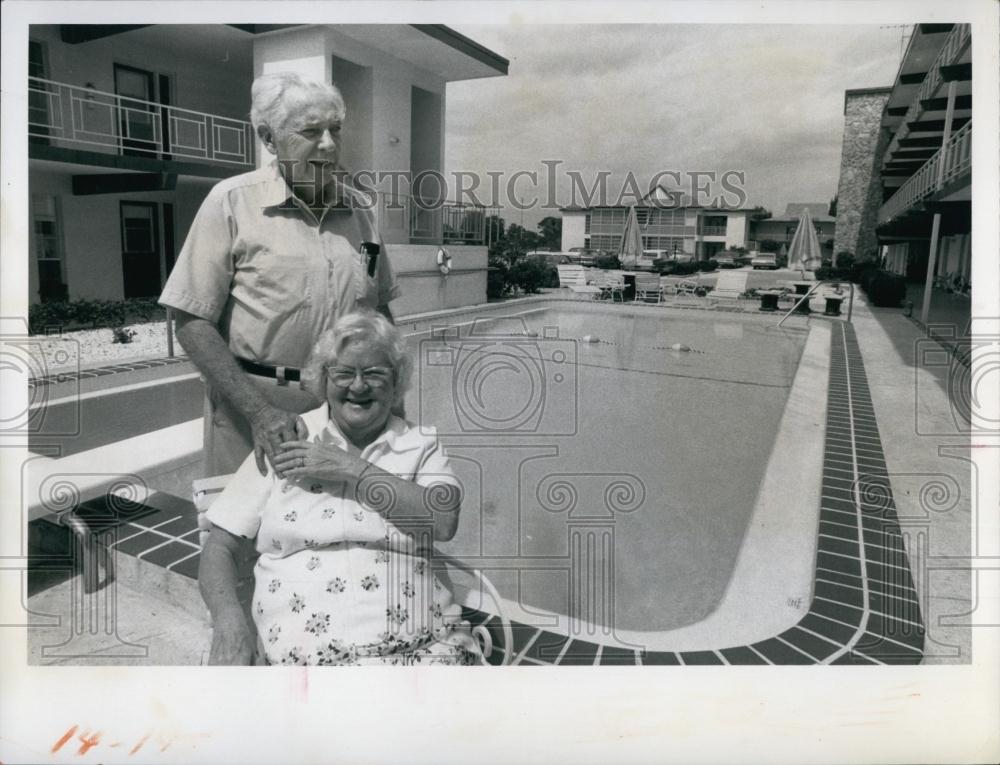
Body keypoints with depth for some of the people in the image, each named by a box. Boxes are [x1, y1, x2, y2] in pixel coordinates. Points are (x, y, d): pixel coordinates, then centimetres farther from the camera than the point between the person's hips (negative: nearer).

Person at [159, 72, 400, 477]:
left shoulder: (357, 207, 5)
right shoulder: (231, 201, -8)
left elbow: (379, 308, 14)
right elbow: (192, 321, -9)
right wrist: (260, 411, -17)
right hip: (251, 404, -3)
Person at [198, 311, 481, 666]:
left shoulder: (421, 443, 11)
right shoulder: (284, 443, 10)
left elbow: (444, 521, -8)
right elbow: (220, 547, 9)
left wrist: (352, 468, -8)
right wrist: (229, 619, -11)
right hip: (304, 650, 1)